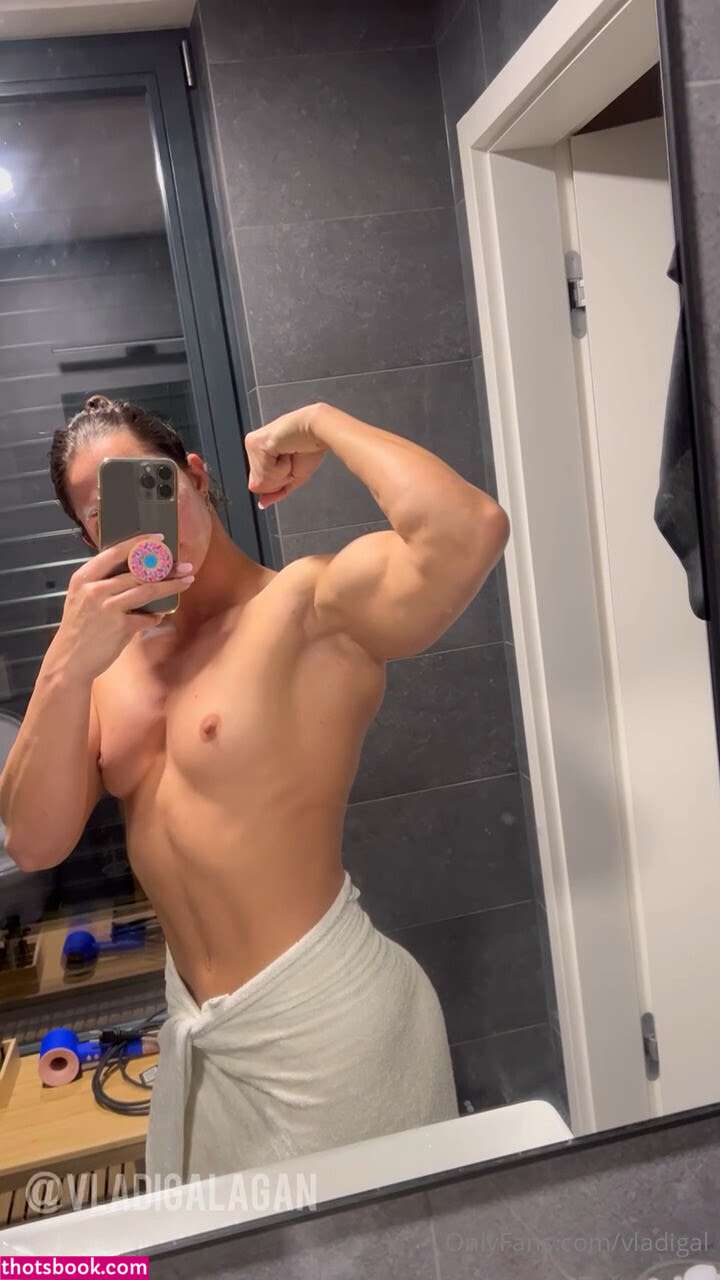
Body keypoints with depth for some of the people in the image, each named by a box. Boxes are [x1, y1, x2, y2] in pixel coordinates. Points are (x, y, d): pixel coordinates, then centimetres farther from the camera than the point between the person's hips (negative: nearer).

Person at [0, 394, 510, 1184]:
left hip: (318, 1016, -7)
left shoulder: (310, 604, -17)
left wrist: (322, 423, -20)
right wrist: (67, 667, -17)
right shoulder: (116, 652, 5)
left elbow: (468, 533, -36)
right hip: (198, 1025, 8)